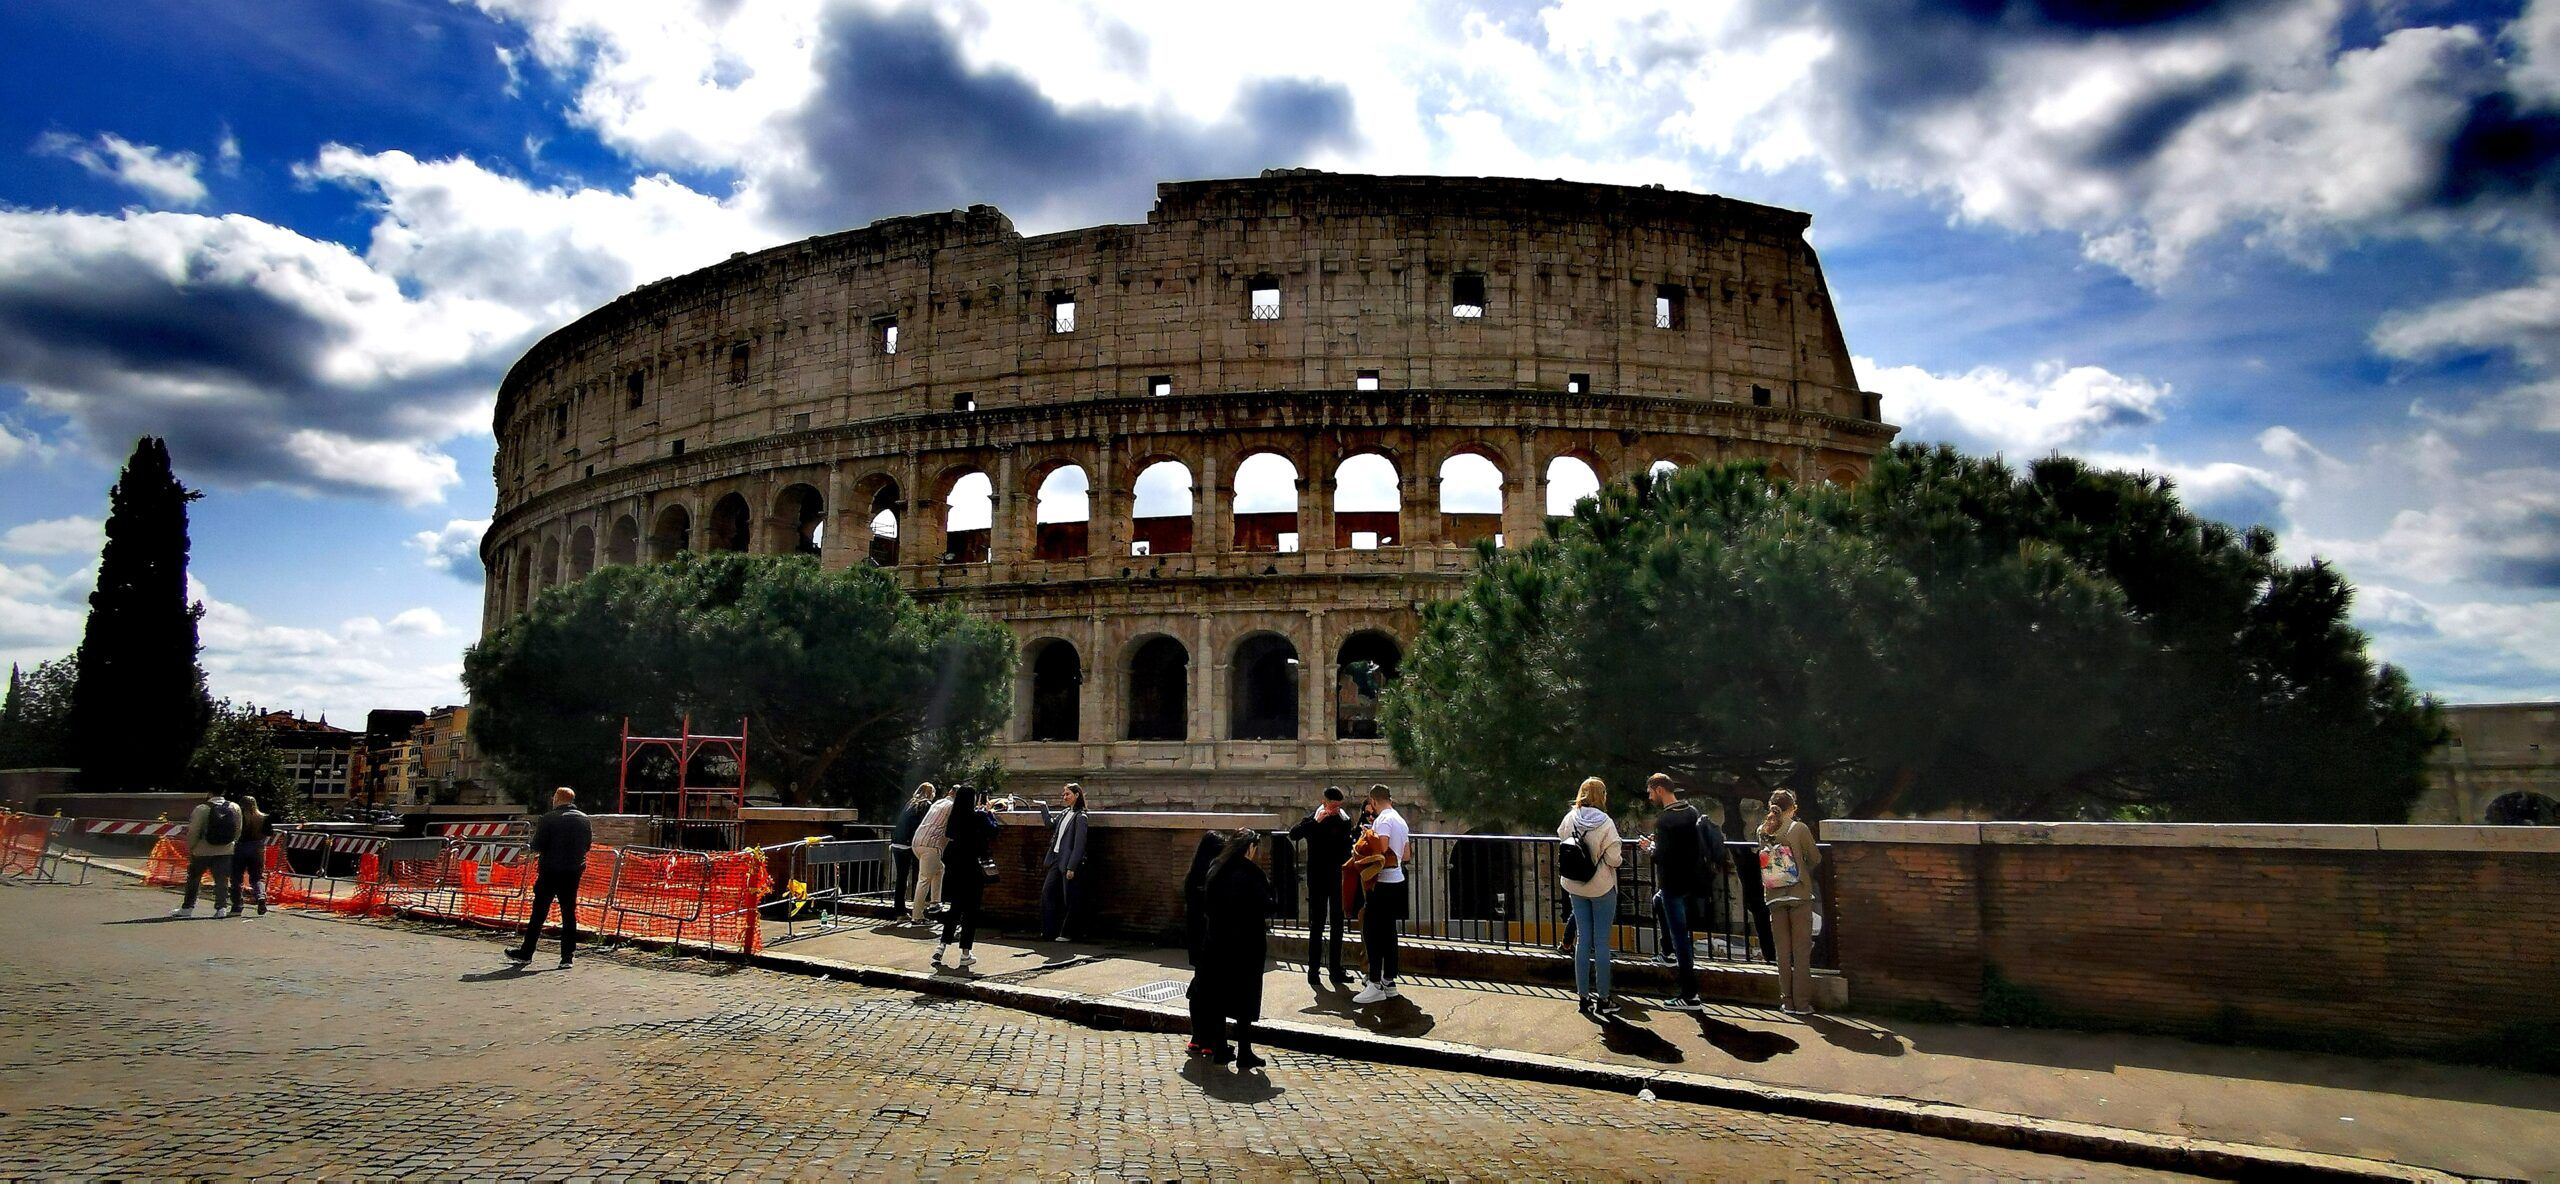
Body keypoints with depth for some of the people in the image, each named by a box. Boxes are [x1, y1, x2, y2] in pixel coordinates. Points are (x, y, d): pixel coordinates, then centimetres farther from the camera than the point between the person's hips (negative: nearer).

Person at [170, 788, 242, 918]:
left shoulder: (202, 809, -12)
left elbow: (193, 832, -10)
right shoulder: (235, 808, 0)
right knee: (222, 880, 4)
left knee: (193, 879, 15)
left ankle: (187, 908, 22)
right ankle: (221, 907, -4)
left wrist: (190, 848, 4)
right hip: (225, 852, 2)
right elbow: (238, 832, 7)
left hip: (203, 851, -2)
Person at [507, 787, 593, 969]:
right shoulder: (585, 820, 4)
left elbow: (537, 846, -13)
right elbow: (588, 845, 12)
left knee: (539, 912, 6)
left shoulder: (548, 819, -12)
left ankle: (526, 952, 16)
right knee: (569, 912, 8)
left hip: (550, 871, -4)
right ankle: (568, 955, 6)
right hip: (574, 871, 4)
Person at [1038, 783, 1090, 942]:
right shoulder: (1064, 813, 12)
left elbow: (1079, 844, -16)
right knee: (1047, 892, 8)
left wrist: (1071, 867, -19)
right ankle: (1048, 931, 14)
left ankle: (1065, 933, 12)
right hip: (1056, 859, 9)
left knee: (1068, 899, 1)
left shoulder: (1080, 817, -12)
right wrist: (1043, 807, 19)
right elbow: (1050, 823, 27)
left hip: (1068, 862, -9)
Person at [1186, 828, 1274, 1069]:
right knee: (1245, 998, 2)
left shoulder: (1216, 869, 4)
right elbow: (1265, 905, -13)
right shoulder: (1250, 872, -14)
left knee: (1218, 995, 12)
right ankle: (1244, 1054, 4)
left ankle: (1220, 1050, 16)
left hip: (1217, 940, 6)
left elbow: (1205, 900, 11)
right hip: (1246, 943, -5)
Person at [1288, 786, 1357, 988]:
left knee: (1338, 925, 9)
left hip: (1338, 879, 4)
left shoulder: (1345, 821, 4)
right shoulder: (1313, 821, -6)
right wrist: (1316, 822, -29)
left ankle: (1336, 969, 17)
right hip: (1318, 880, -4)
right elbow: (1293, 834, -23)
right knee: (1317, 926, -1)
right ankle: (1313, 971, 4)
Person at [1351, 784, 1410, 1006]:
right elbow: (1407, 854, 20)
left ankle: (1375, 984, -8)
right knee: (1388, 931, 13)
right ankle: (1389, 982, 17)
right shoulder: (1401, 820, 15)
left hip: (1383, 882, -9)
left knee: (1371, 931, -7)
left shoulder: (1383, 820, -14)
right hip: (1397, 881, 9)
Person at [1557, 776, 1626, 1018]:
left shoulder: (1570, 819, -7)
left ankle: (1584, 996, 17)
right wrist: (1620, 858, 3)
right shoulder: (1605, 823, -19)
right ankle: (1603, 1000, 10)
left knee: (1583, 940, 12)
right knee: (1601, 943, 4)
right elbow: (1613, 858, -17)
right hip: (1601, 887, -4)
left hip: (1575, 887, 4)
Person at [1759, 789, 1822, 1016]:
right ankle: (1802, 1003, 4)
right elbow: (1816, 858, -2)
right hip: (1799, 895, -3)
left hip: (1774, 897, 3)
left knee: (1783, 951, 10)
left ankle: (1787, 1001, 13)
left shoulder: (1763, 831, 2)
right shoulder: (1799, 829, -8)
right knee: (1802, 950, 3)